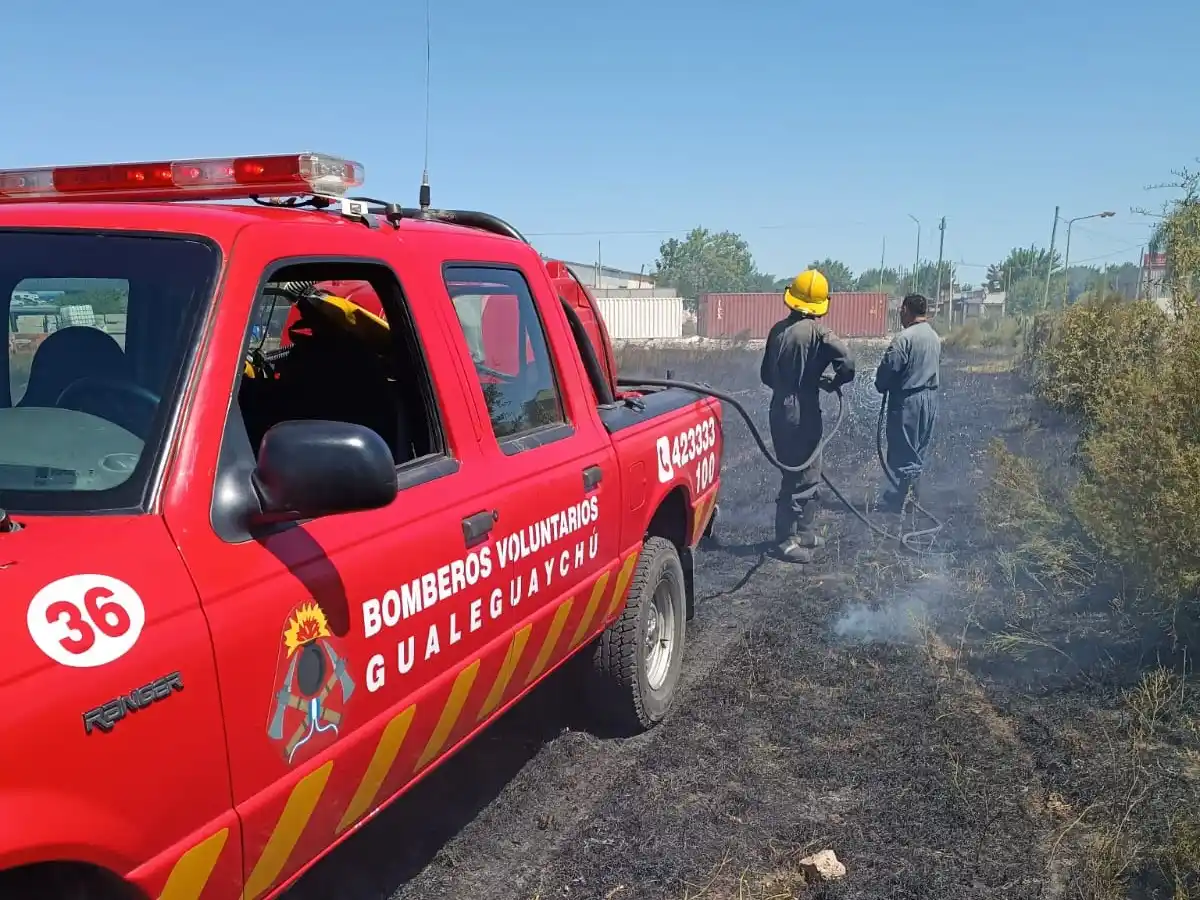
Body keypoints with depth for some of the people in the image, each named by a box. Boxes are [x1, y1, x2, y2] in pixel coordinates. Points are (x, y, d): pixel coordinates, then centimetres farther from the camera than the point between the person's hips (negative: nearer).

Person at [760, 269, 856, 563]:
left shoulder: (778, 330, 6)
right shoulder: (817, 332, -15)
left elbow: (766, 374, 13)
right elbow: (847, 364, -24)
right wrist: (833, 383, -5)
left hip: (780, 411, 8)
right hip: (802, 414, -7)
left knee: (805, 473, 19)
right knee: (801, 477, 0)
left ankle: (803, 532, 28)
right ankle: (787, 540, 5)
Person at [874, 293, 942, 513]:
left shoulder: (905, 337, -18)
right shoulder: (935, 337, 10)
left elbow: (888, 368, -16)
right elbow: (936, 367, 15)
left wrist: (881, 387, 2)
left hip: (907, 400, -8)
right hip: (930, 398, 8)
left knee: (902, 452, -3)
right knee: (917, 451, 15)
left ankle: (897, 501, 0)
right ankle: (910, 496, 23)